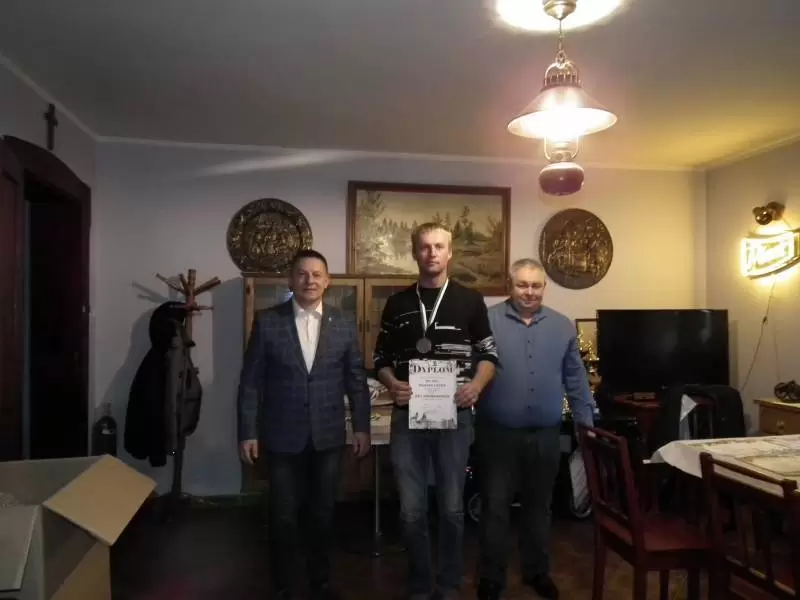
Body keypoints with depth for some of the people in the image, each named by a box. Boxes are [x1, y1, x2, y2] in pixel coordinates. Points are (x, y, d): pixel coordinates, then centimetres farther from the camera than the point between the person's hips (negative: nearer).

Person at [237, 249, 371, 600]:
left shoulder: (344, 323, 1)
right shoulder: (267, 321, -4)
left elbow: (357, 379, 5)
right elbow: (251, 381, -3)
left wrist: (361, 427, 2)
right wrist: (247, 432, -5)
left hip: (328, 436, 2)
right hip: (282, 436, -1)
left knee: (323, 513, 14)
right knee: (283, 516, 9)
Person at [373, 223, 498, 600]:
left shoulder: (470, 301, 2)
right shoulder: (397, 304, 5)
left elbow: (489, 354, 7)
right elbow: (381, 359, 9)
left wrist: (476, 386, -12)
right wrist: (392, 384, -11)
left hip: (454, 415, -1)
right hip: (407, 416, 1)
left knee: (452, 507, 9)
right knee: (411, 510, 7)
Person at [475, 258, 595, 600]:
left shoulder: (562, 326, 6)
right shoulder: (488, 321, -6)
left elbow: (575, 379, 10)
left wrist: (586, 423, 9)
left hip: (546, 435, 3)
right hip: (498, 434, -3)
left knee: (539, 506, 18)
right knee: (495, 506, 6)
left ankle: (537, 570, 37)